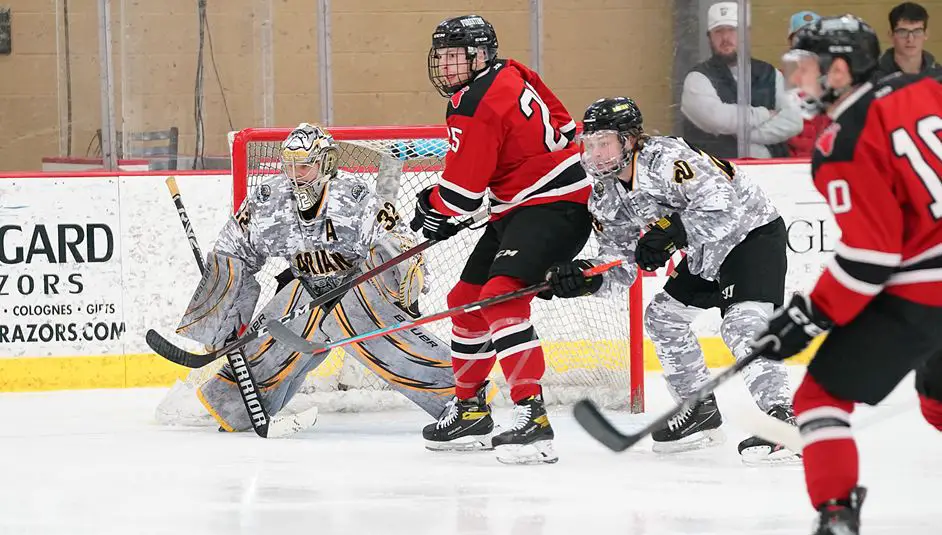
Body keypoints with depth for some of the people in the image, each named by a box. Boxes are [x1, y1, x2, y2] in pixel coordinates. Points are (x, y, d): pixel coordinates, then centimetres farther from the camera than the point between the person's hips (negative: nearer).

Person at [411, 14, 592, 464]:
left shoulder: (474, 108, -20)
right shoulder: (509, 74, 8)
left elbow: (460, 190, -17)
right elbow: (561, 123, 19)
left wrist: (431, 206, 7)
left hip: (555, 207, -11)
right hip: (517, 209, 11)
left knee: (501, 295, -28)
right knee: (466, 299, 16)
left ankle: (532, 416, -34)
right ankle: (470, 411, 29)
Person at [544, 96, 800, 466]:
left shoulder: (666, 159, -28)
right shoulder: (605, 196, 0)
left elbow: (723, 205, -38)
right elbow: (620, 263, 1)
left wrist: (671, 232, -42)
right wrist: (585, 277, -18)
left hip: (753, 231, -10)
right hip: (706, 254, 10)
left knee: (743, 324, -26)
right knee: (663, 314, 11)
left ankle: (781, 419, -33)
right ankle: (700, 412, 20)